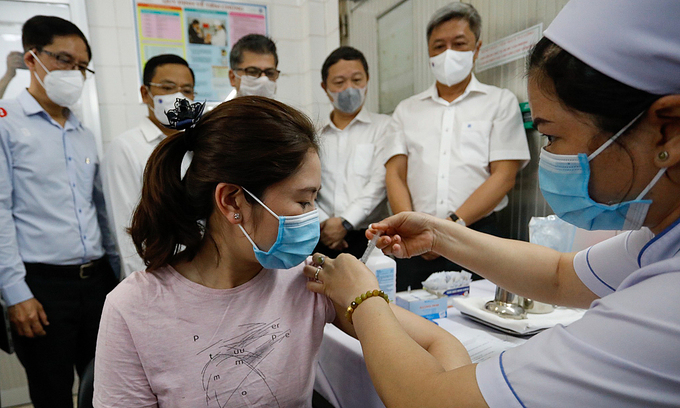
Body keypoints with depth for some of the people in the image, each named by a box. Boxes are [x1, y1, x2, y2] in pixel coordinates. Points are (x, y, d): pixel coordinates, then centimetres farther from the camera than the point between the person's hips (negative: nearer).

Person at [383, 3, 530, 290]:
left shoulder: (501, 102, 9)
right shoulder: (407, 110, 15)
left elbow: (504, 176, -1)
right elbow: (395, 174, 6)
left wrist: (453, 224, -13)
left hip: (475, 236, -1)